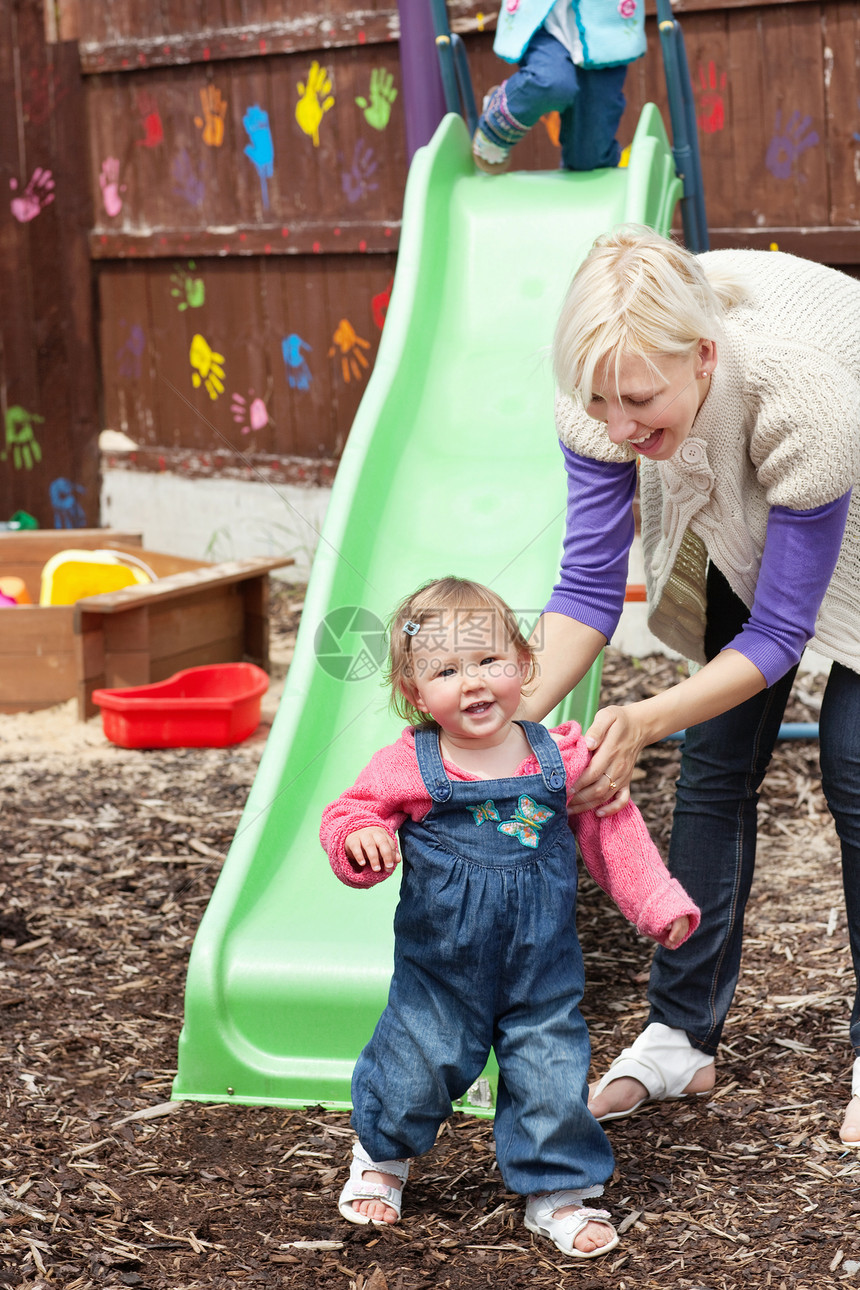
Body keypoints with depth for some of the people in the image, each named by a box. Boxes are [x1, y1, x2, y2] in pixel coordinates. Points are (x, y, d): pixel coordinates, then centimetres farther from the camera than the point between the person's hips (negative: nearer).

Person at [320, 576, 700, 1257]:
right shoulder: (407, 767, -13)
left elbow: (613, 833, 5)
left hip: (541, 968, 1)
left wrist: (659, 902, 4)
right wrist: (360, 840, -27)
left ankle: (558, 1192, 26)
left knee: (553, 1079, 4)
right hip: (440, 969, -1)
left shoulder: (564, 757, -7)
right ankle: (382, 1157, 40)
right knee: (417, 1068, 10)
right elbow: (348, 816, -4)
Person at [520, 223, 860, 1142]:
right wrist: (516, 711, -37)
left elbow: (780, 631, -33)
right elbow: (589, 585, -22)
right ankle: (682, 1037, 12)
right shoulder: (608, 387, -32)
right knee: (716, 758, 2)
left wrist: (646, 719, -45)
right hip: (744, 516, 5)